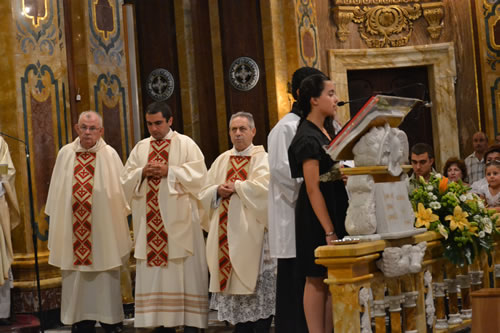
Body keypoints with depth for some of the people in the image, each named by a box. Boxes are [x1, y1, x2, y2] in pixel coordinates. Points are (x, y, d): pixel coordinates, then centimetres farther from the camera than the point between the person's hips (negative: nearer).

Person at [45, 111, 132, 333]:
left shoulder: (110, 155, -5)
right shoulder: (65, 154, 3)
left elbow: (121, 190, 1)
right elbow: (57, 192, 9)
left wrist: (117, 219, 1)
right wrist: (58, 220, 9)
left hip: (103, 230, -2)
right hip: (73, 229, 2)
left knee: (105, 279, 3)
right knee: (76, 280, 7)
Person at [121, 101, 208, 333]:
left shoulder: (185, 144, 2)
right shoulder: (140, 148, 14)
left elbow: (198, 174, -7)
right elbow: (126, 180, 11)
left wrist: (169, 171, -14)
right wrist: (142, 173, -8)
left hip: (179, 220, -4)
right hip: (150, 222, 4)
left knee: (185, 270, -4)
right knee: (154, 271, 2)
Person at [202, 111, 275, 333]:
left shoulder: (262, 158, 1)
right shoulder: (221, 161, 16)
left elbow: (263, 186, -17)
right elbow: (205, 194, 13)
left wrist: (236, 187, -9)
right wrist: (218, 190, -7)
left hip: (252, 233, -5)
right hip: (227, 231, 5)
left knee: (258, 283, -5)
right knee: (235, 283, 5)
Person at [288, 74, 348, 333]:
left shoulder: (327, 133, 13)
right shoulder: (307, 139, -14)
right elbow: (313, 189, -19)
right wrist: (329, 231, -21)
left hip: (335, 212, 9)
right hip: (317, 218, -9)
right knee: (317, 280, -2)